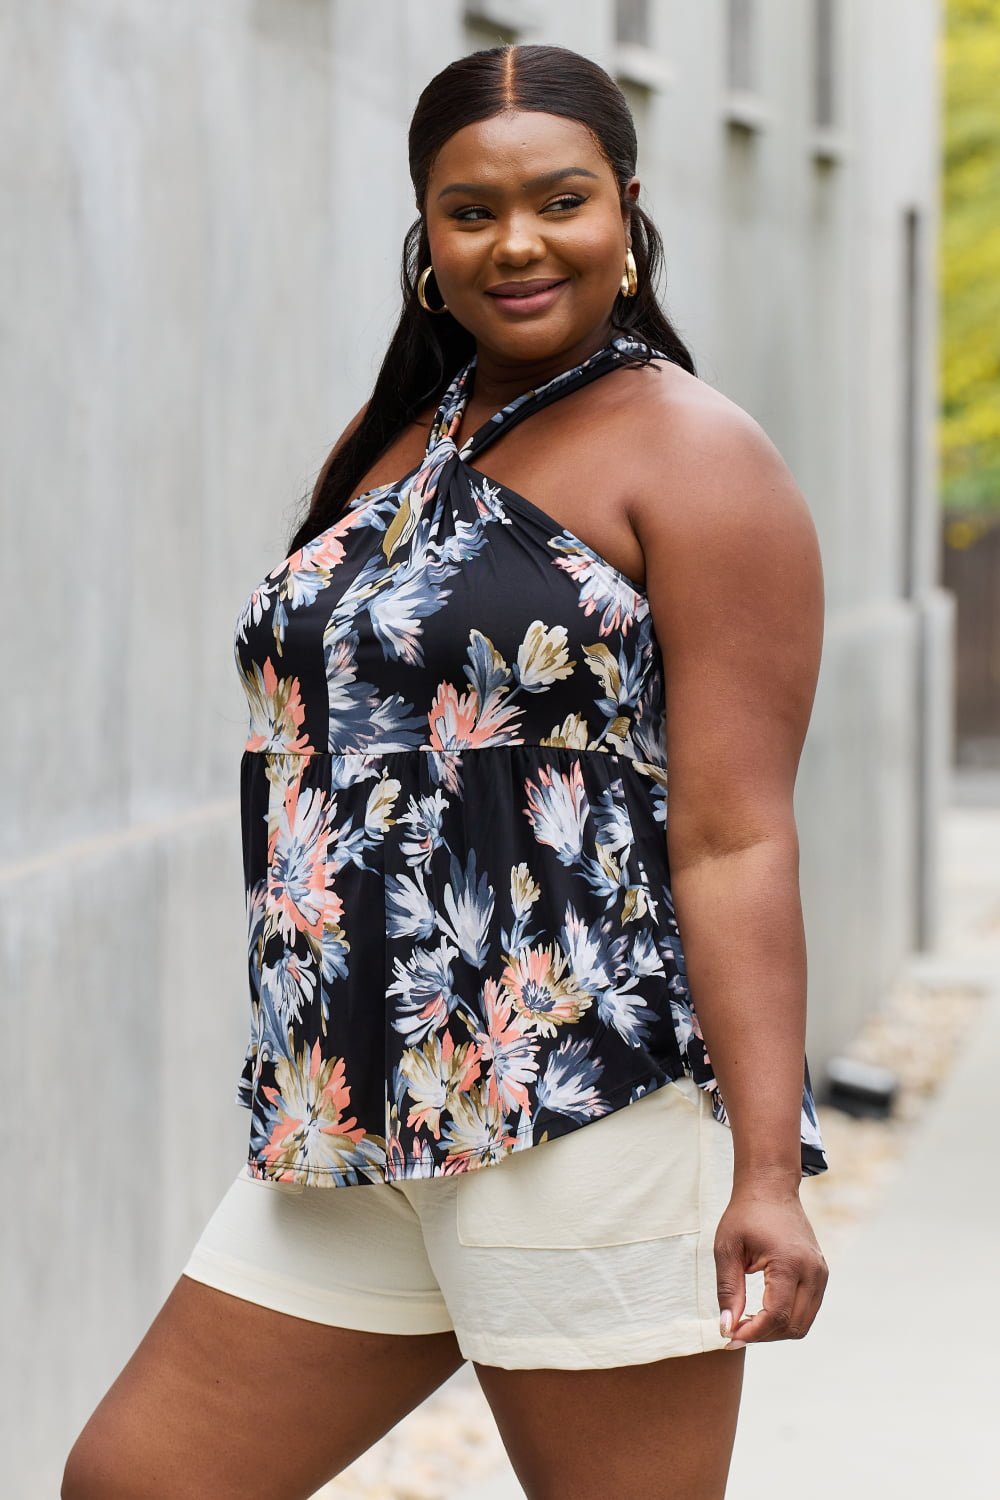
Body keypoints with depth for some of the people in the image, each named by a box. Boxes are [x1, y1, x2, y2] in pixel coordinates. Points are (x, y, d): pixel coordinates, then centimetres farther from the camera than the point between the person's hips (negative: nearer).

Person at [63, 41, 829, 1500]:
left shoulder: (693, 457, -5)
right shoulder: (386, 444, 17)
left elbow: (734, 838, -12)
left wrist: (769, 1171, -18)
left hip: (592, 1119, -7)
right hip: (354, 1132, 8)